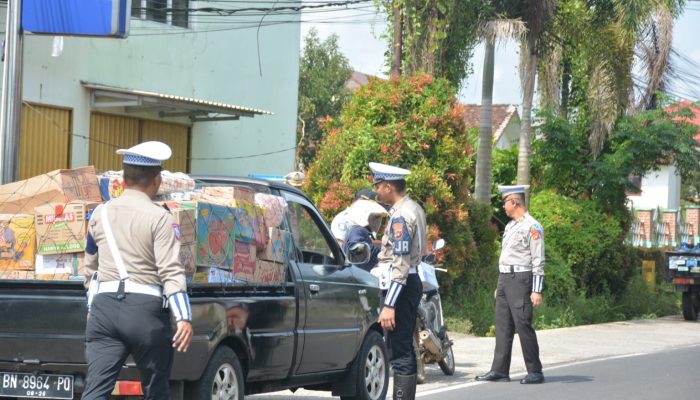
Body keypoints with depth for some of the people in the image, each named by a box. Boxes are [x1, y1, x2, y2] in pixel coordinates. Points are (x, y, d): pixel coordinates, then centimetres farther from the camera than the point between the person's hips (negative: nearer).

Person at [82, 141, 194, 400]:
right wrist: (183, 318, -18)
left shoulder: (101, 213, 11)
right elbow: (171, 271, -14)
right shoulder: (160, 218, -4)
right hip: (145, 310, -3)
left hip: (104, 304, 3)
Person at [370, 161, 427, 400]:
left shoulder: (401, 216, -17)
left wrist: (389, 305, -27)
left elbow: (400, 264, -24)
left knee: (399, 353, -11)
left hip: (402, 284, -11)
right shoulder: (414, 208, 14)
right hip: (412, 281, 11)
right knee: (404, 349, 16)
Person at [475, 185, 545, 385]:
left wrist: (537, 290, -17)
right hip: (505, 279, 9)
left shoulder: (532, 227, -9)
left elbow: (538, 261, -12)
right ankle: (500, 370, 6)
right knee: (503, 325, 6)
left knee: (523, 325, -9)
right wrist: (499, 285, 22)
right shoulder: (510, 226, 18)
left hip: (521, 279, -9)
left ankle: (535, 372, -2)